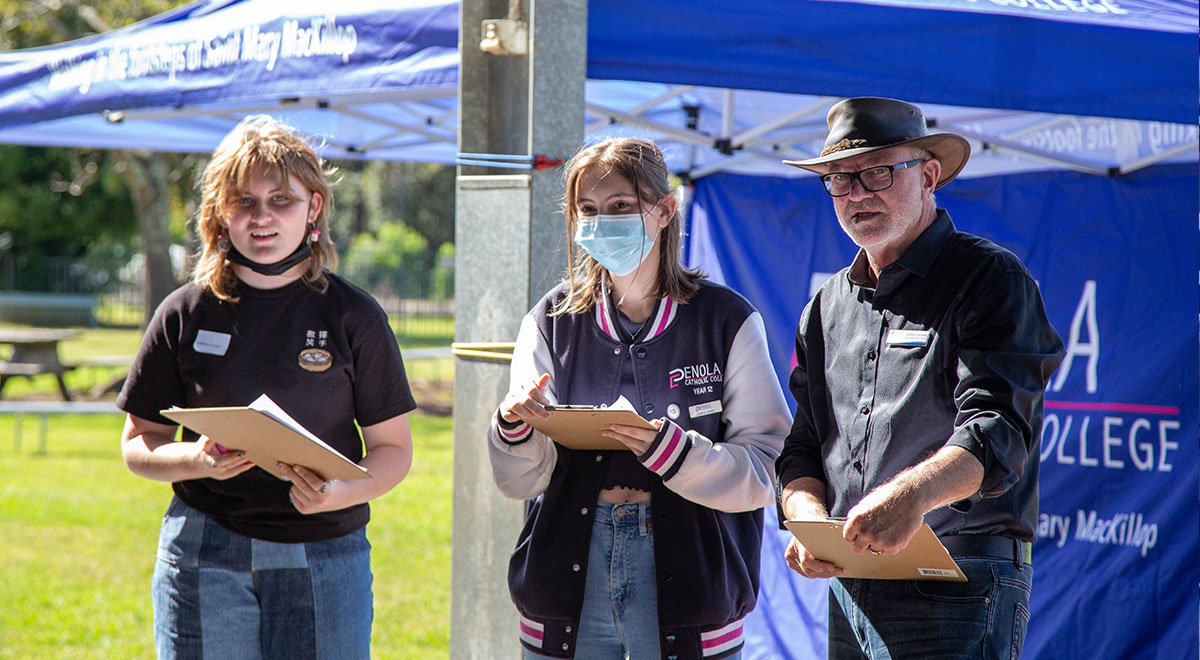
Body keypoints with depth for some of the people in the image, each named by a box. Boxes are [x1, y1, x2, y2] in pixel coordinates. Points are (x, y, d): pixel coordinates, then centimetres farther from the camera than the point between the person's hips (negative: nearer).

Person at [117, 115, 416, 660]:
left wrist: (339, 492, -15)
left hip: (326, 553, 0)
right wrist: (196, 460, -13)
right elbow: (138, 445, 9)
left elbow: (394, 447, 5)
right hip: (204, 553, 0)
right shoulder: (186, 314, 4)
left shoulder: (354, 317, 3)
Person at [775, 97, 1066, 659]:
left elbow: (996, 429, -17)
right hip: (849, 587, 6)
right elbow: (802, 448, 16)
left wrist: (912, 494, -36)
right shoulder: (828, 306, 18)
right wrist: (809, 519, -7)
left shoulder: (991, 280, -3)